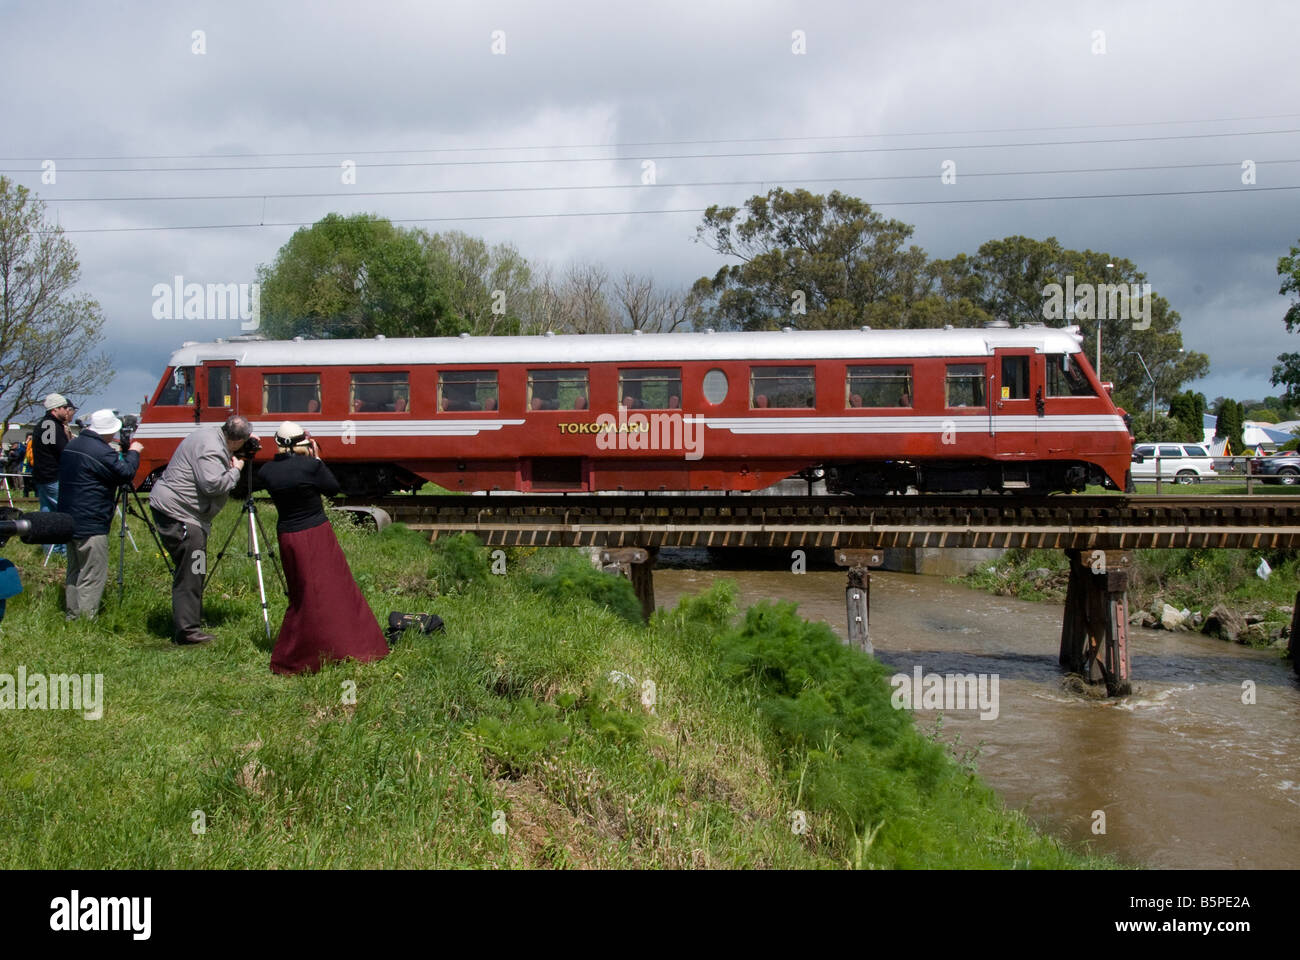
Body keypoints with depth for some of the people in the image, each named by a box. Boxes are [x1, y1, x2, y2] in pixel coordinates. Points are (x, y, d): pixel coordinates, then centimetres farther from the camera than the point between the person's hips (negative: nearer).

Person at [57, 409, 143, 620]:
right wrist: (133, 453, -1)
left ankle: (73, 615, 25)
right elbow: (125, 473, -16)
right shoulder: (101, 452, -19)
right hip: (91, 526, -10)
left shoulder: (71, 446, 12)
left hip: (69, 521, 10)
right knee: (92, 577, -4)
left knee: (74, 572, 19)